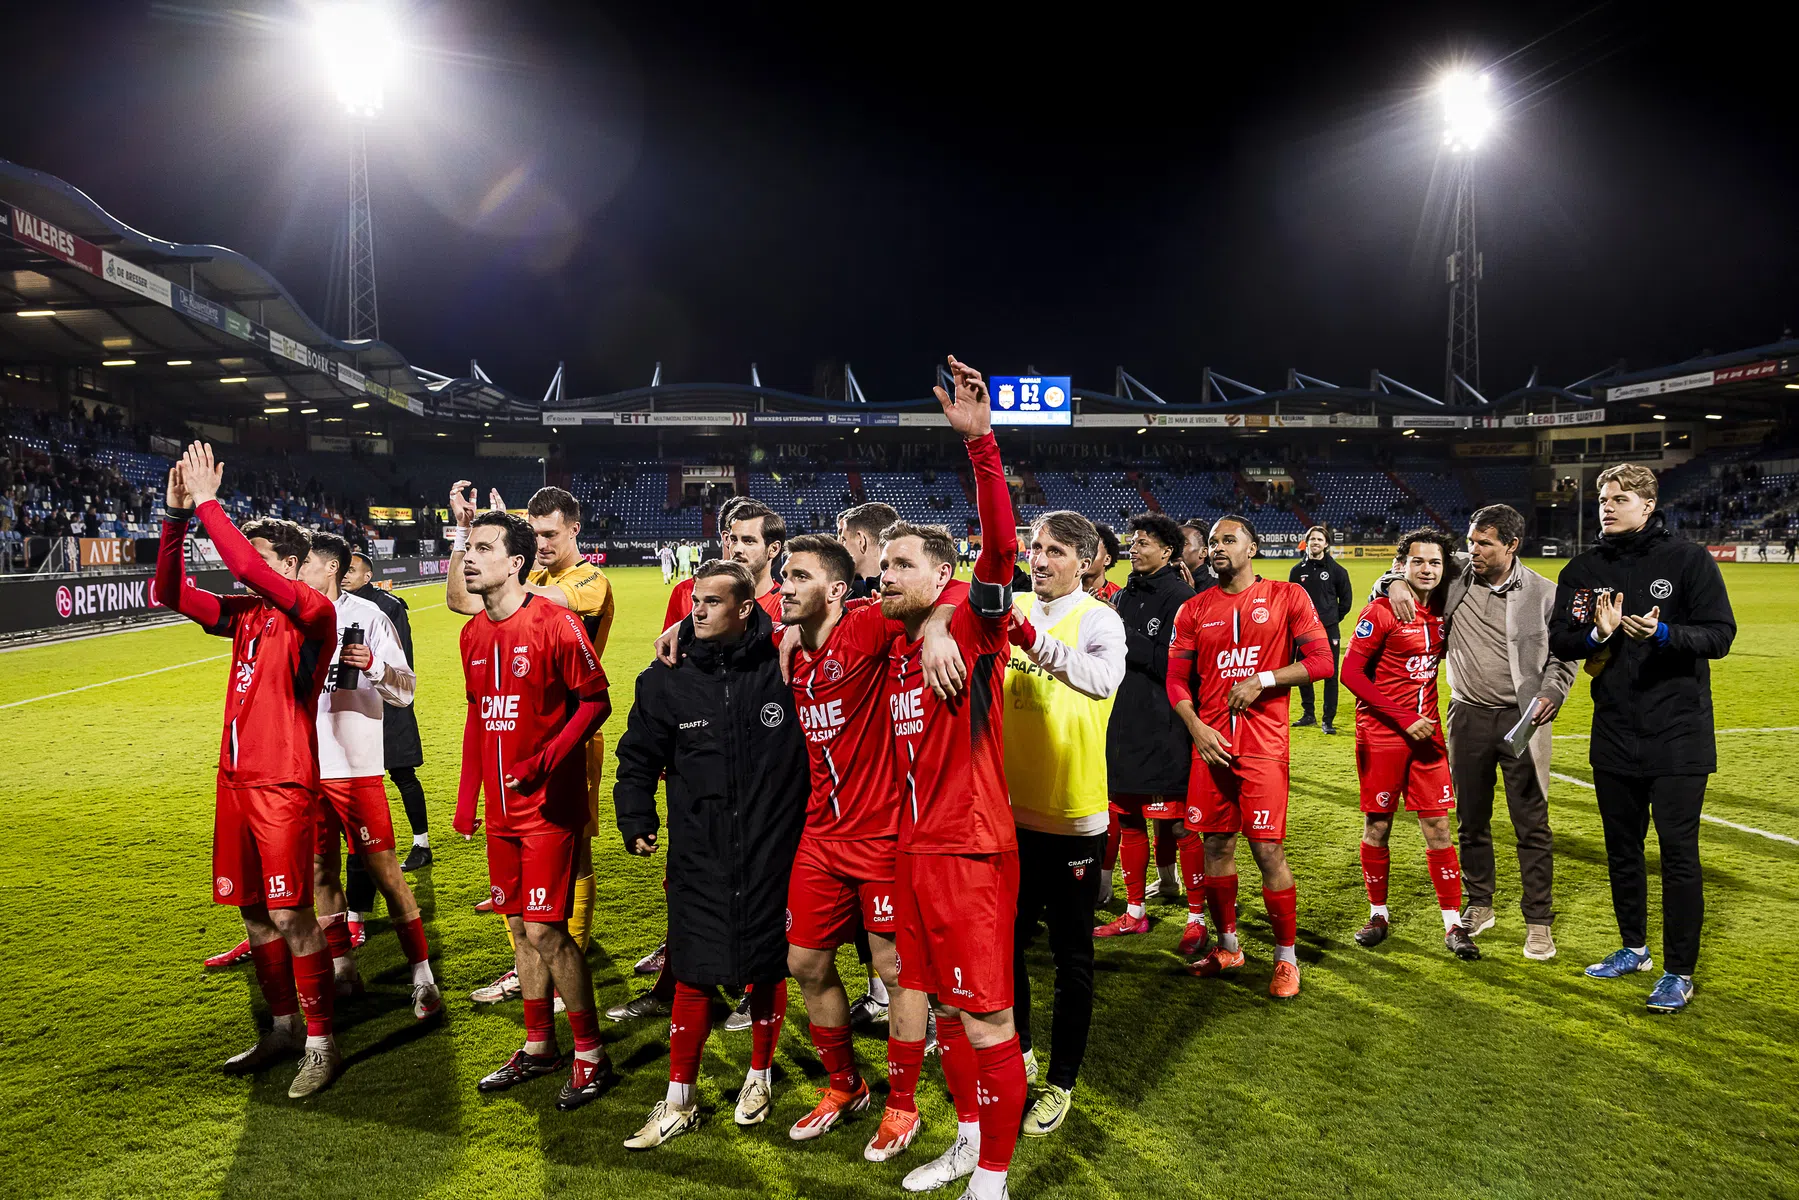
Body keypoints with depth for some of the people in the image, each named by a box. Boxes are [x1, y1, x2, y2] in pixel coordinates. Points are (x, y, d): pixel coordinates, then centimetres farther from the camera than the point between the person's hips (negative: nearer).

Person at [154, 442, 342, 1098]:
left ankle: (320, 1043, 6)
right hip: (235, 779, 8)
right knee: (252, 910, 14)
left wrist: (207, 502, -18)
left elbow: (247, 567, -25)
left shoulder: (313, 613, -11)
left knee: (289, 915, -6)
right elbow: (169, 594, 13)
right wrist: (175, 516, 3)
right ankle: (283, 1026, 29)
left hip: (284, 784, -8)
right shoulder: (245, 615, 12)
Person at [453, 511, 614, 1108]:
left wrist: (544, 762, -23)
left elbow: (595, 701, -13)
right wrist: (466, 798, 17)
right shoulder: (473, 634, 9)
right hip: (501, 811, 7)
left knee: (546, 928, -6)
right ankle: (538, 1046, 31)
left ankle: (590, 1055, 10)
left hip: (549, 806, -7)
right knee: (521, 926, 15)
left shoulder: (555, 623, -14)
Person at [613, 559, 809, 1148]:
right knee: (694, 975, 6)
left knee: (767, 969, 12)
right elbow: (638, 757, 10)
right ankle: (679, 1099, 23)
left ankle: (760, 1075, 35)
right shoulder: (667, 679, 0)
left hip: (773, 851, -1)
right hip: (699, 856, 1)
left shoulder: (785, 668, -7)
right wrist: (637, 823, 4)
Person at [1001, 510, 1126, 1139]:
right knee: (1006, 940, 18)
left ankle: (1060, 1082, 27)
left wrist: (1036, 642, -47)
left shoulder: (1099, 619, -12)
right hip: (1011, 806, 5)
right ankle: (1018, 1051, 41)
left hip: (1073, 813, -4)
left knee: (1071, 955, 10)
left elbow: (1105, 677, -33)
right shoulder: (1012, 609, 4)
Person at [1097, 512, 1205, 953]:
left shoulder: (1181, 597, -9)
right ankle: (1134, 912, 26)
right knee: (1128, 820, 14)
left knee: (1177, 826, -2)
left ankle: (1198, 917, 10)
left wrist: (1127, 638, -16)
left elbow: (1173, 665, -18)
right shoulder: (1124, 596, 13)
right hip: (1123, 727, 8)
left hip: (1165, 732, -7)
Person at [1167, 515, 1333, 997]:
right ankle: (1227, 946, 27)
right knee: (1216, 844, 10)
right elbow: (1177, 679, 8)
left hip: (1263, 746, -3)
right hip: (1210, 742, 4)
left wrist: (1263, 679, -12)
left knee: (1268, 850, -4)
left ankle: (1286, 958, 12)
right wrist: (1196, 727, -6)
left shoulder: (1287, 597, 1)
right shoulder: (1194, 610, 9)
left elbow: (1321, 661, -3)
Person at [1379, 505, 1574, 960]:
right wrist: (1395, 582, -8)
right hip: (1468, 716, 3)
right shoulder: (1455, 581, 1)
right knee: (1471, 820, 13)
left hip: (1522, 718, -2)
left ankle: (1538, 922, 11)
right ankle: (1479, 906, 29)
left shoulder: (1544, 593, -3)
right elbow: (1414, 571, 15)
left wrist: (1551, 693, -14)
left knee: (1532, 825, 0)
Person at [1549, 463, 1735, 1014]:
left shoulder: (1689, 560, -5)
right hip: (1614, 734, 4)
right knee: (1622, 849, 15)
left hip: (1678, 735, -4)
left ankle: (1680, 971, 10)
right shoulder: (1584, 569, 5)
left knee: (1678, 852, -2)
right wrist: (1597, 634, -17)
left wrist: (1663, 633, -27)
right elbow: (1558, 640, 3)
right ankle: (1633, 948, 32)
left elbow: (1720, 634, -10)